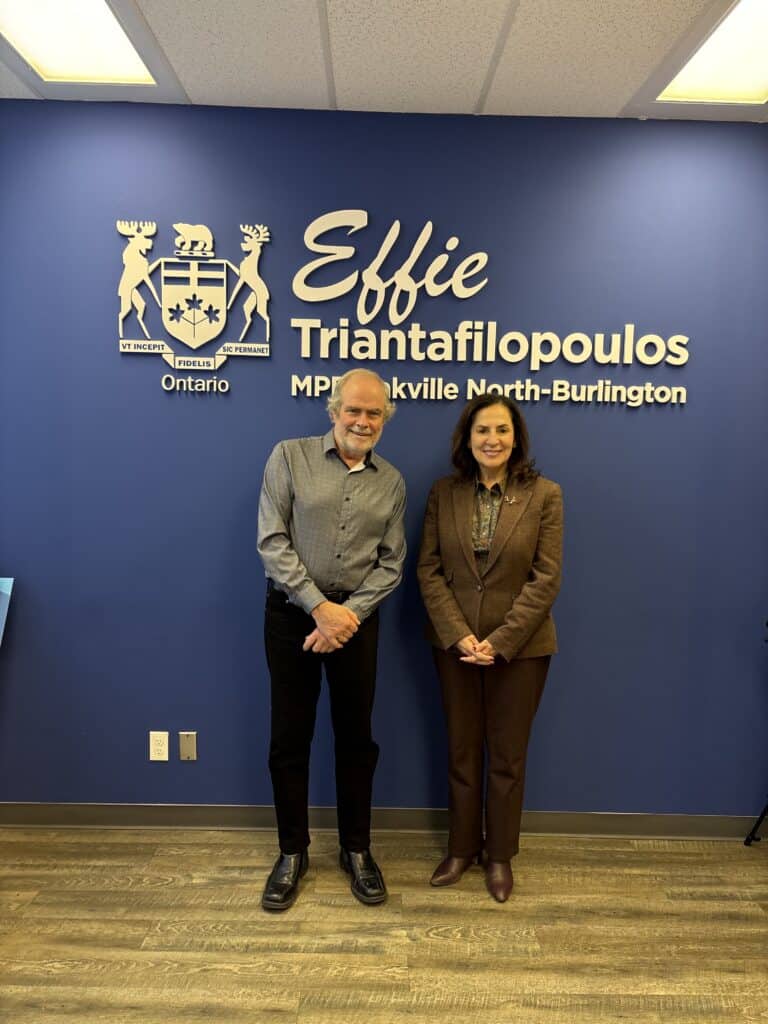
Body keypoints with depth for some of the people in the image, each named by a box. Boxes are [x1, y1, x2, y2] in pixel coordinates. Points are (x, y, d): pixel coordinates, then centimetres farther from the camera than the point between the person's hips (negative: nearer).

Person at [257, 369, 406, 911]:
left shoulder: (392, 482, 5)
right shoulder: (290, 456, -3)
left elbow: (391, 563, 3)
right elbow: (272, 540, -10)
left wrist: (348, 614, -11)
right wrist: (319, 606, -15)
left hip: (357, 616, 2)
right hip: (292, 611, -1)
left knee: (356, 738, 11)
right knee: (289, 737, 8)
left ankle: (357, 849, 31)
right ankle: (293, 852, 28)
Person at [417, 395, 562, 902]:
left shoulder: (545, 495, -7)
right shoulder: (443, 494, -1)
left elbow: (546, 579, -10)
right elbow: (429, 570, -3)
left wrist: (500, 641, -15)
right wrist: (458, 634, -13)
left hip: (521, 646, -2)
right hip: (456, 644, 2)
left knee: (507, 755, 13)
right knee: (462, 751, 15)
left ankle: (500, 855, 33)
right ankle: (462, 847, 35)